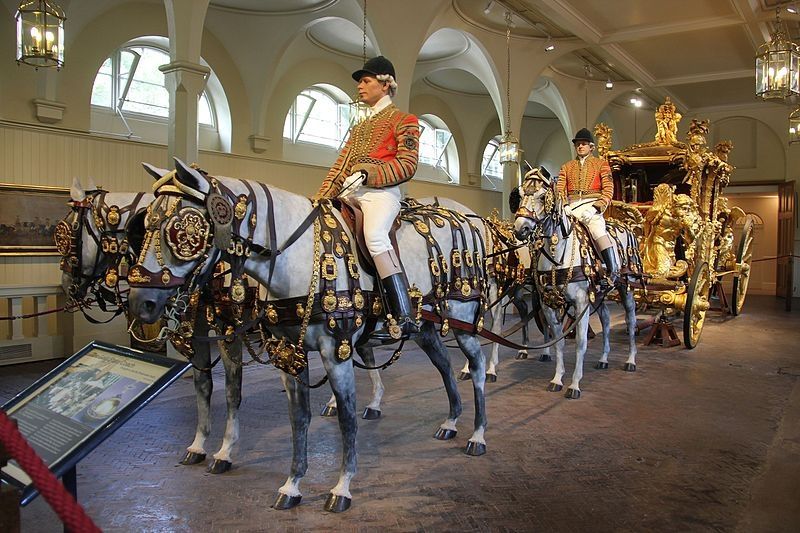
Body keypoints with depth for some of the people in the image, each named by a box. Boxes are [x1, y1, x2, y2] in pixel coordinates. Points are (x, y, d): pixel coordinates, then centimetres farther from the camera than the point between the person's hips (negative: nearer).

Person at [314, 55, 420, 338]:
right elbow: (341, 164, 21)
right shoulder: (359, 127, 30)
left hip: (381, 192, -8)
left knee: (374, 234, -35)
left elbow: (407, 164, -6)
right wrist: (322, 196, 7)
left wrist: (367, 173, -17)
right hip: (350, 194, 8)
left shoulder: (404, 120, 8)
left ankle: (404, 317, -37)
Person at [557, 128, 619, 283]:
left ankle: (614, 271, -32)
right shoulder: (567, 167, 23)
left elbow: (609, 188, 5)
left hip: (592, 204, -4)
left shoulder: (601, 163, 16)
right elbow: (560, 190, 13)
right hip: (572, 205, 4)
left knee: (596, 227, -30)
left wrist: (599, 206, -12)